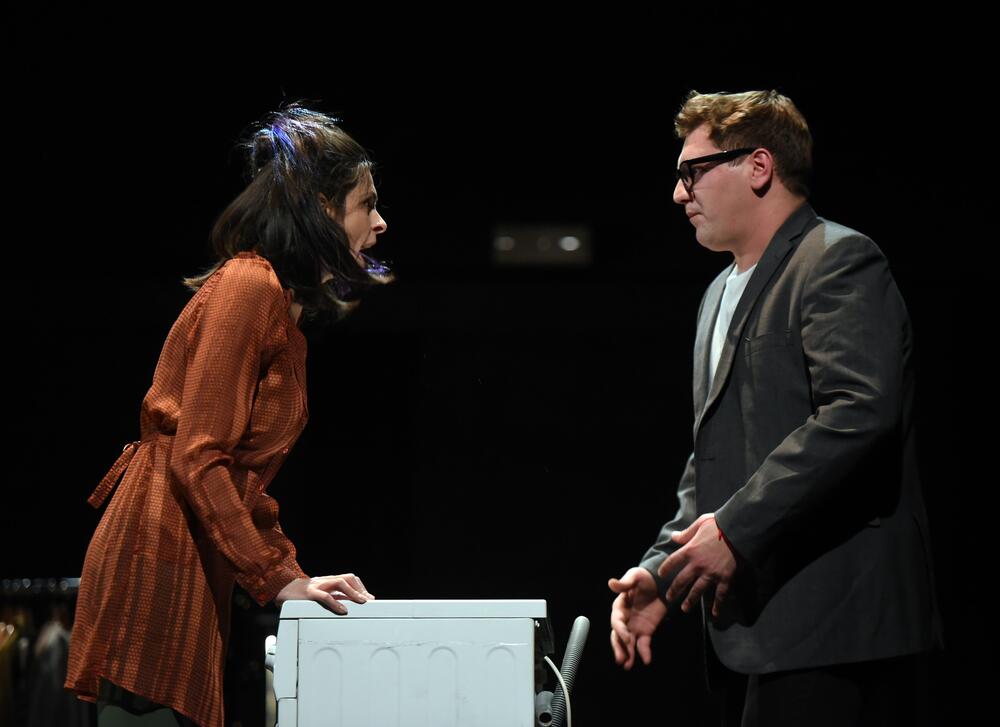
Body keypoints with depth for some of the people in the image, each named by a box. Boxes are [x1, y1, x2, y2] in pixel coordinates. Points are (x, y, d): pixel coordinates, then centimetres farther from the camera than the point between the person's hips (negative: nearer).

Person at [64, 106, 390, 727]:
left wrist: (294, 575, 11)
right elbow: (197, 458, -16)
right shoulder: (248, 287, -9)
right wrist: (277, 578, -13)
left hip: (198, 566, 10)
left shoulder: (281, 302, 21)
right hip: (159, 556, -10)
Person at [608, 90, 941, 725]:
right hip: (750, 633, 9)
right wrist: (660, 572, 13)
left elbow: (858, 414, -21)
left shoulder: (839, 262, -6)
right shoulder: (723, 294, 25)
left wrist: (735, 529, -21)